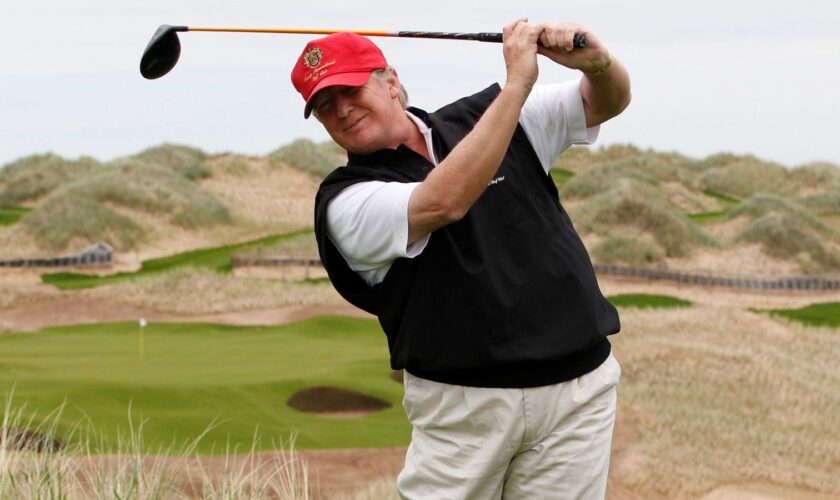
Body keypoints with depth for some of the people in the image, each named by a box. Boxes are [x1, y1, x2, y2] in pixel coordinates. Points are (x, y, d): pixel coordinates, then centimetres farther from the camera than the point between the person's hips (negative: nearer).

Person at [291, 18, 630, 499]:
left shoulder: (485, 117, 9)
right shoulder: (346, 203, -6)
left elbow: (607, 101, 10)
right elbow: (444, 201, -24)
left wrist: (598, 63, -15)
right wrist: (517, 82, -21)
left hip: (578, 389, 3)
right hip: (461, 403, -3)